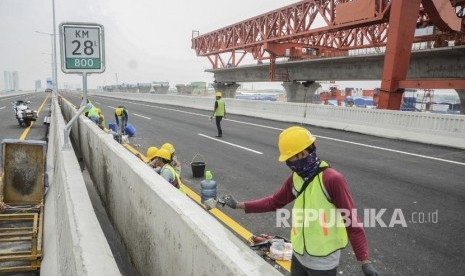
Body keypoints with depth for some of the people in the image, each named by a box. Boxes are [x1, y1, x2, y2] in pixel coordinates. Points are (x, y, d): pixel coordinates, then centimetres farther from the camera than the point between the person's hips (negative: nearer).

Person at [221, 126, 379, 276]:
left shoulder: (333, 179, -22)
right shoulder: (295, 178, -2)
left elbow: (352, 221, -19)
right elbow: (275, 202, 10)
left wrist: (364, 261, -18)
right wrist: (239, 205, 9)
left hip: (323, 261, -6)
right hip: (299, 254, 6)